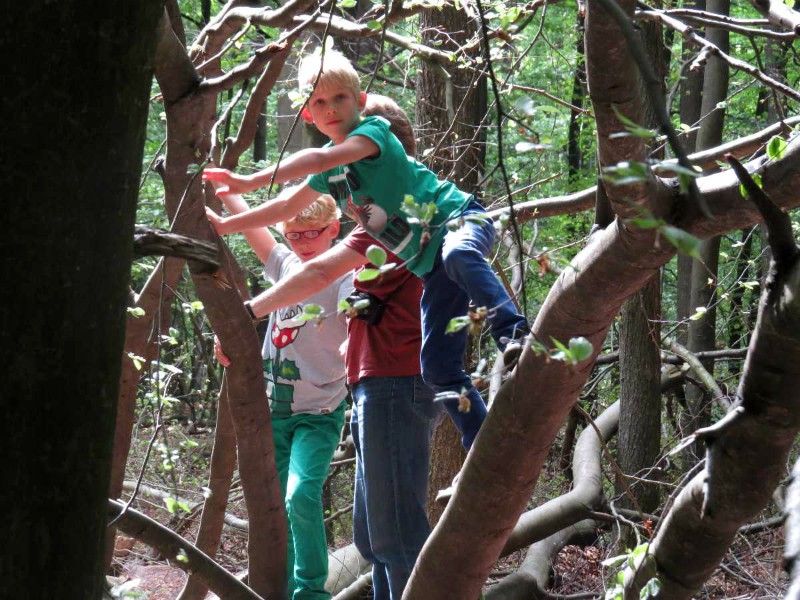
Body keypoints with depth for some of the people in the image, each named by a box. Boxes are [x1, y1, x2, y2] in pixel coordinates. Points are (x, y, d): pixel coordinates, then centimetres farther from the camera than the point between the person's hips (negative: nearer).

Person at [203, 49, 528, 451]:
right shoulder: (330, 174, 13)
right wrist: (225, 225, 24)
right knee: (437, 366, -3)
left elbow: (319, 159, -28)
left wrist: (249, 182, -29)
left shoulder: (373, 131, -11)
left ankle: (515, 334, -51)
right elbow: (286, 207, 27)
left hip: (459, 221, -7)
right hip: (431, 266, 7)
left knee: (458, 256, -45)